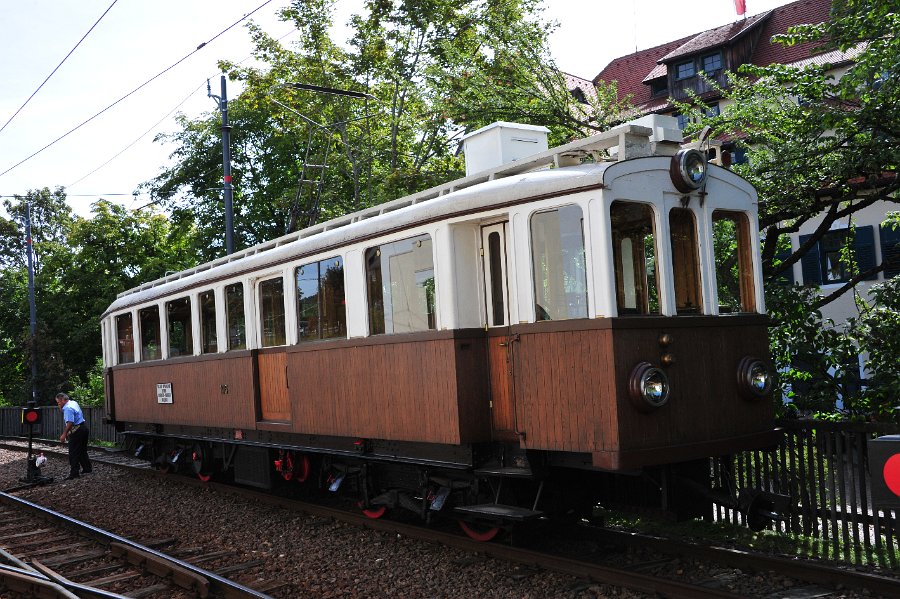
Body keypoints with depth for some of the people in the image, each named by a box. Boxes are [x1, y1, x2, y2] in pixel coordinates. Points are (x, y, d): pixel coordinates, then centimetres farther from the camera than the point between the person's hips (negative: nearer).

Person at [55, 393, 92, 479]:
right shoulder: (74, 402, 13)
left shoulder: (68, 408, -18)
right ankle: (87, 469, 25)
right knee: (83, 450, 19)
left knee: (73, 453, -6)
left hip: (77, 431, -10)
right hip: (84, 427, 10)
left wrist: (64, 434, -25)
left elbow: (70, 423, -27)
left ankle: (74, 473, -6)